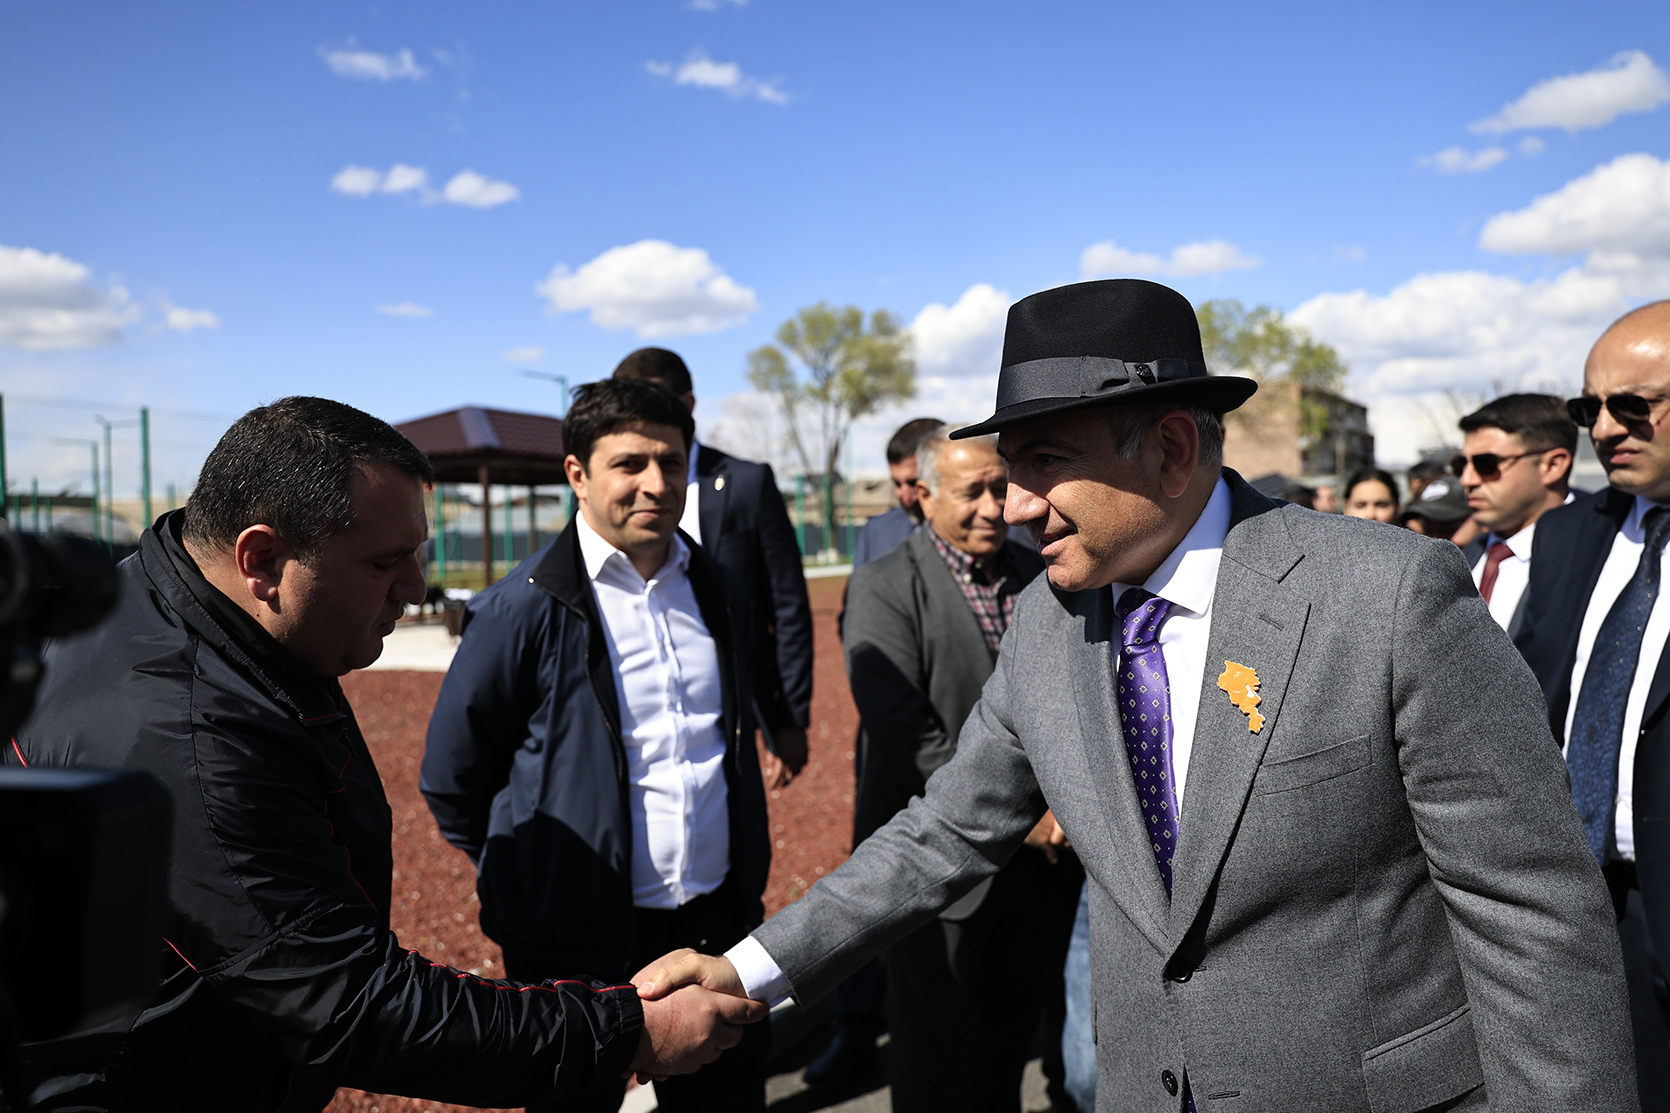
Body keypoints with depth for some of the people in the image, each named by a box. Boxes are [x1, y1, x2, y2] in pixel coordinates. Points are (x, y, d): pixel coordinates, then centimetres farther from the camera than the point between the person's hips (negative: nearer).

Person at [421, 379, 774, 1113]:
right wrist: (527, 872, 5)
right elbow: (451, 777, -5)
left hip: (721, 921, 5)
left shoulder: (718, 593, 4)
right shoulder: (525, 609, -13)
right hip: (581, 941, -4)